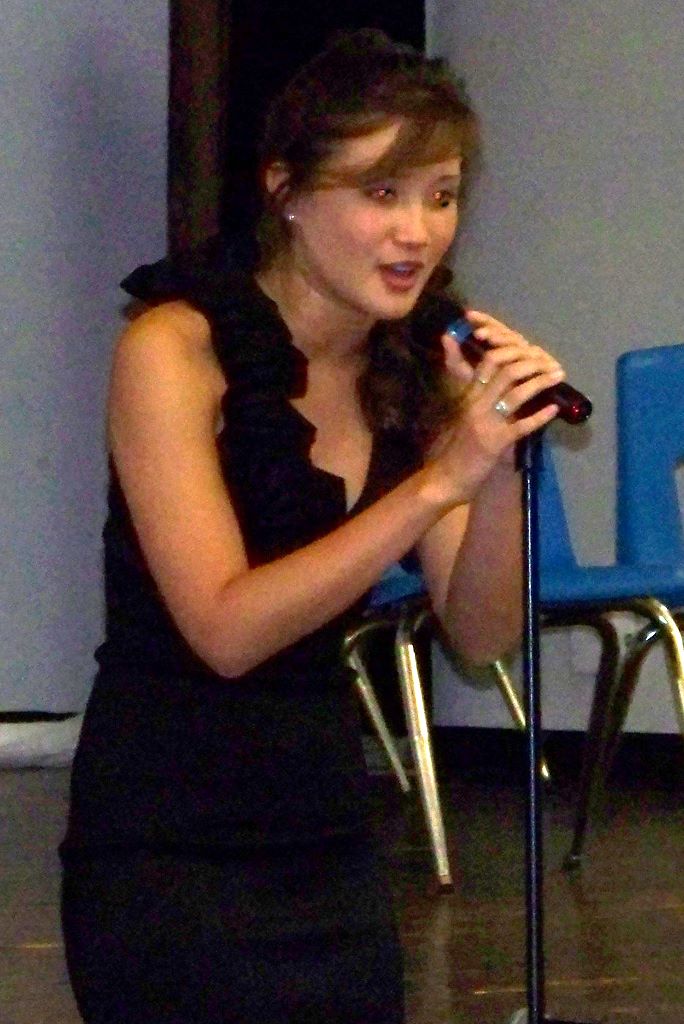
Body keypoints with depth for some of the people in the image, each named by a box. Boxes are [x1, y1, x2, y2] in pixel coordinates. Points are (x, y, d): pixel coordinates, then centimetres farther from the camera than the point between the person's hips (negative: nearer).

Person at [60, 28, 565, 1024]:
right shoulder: (177, 346, -12)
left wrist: (501, 470, -18)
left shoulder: (418, 373, 4)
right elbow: (226, 628, -20)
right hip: (170, 853, -6)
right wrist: (442, 478, -25)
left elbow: (481, 635, -1)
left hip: (328, 837, 6)